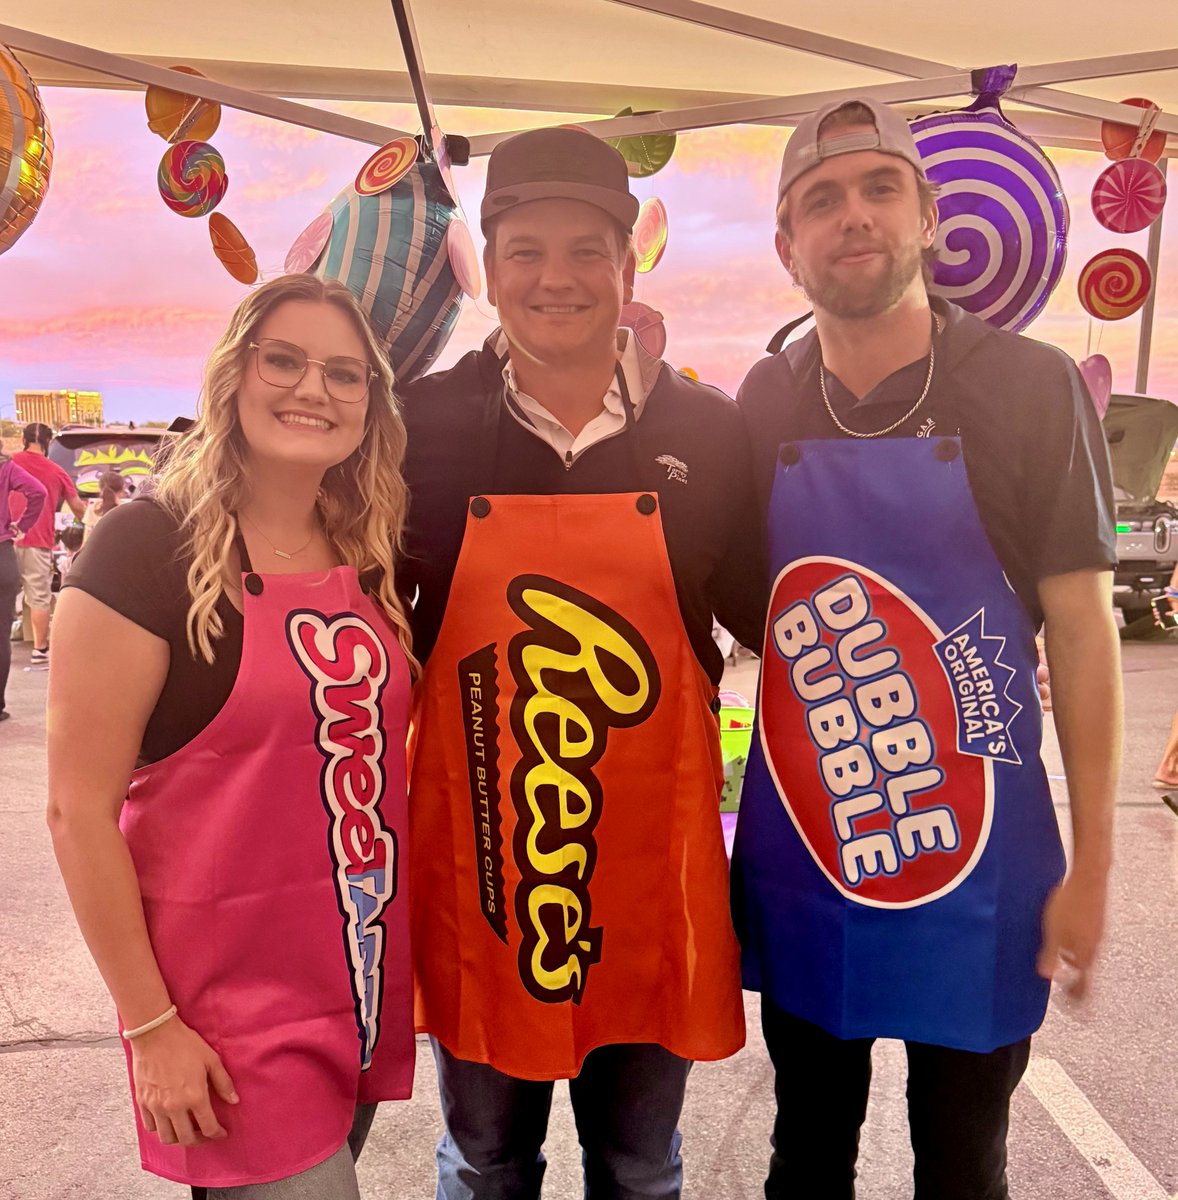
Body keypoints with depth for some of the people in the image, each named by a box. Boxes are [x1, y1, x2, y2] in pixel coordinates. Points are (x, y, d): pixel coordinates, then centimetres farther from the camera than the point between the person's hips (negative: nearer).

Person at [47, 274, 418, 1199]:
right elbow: (79, 810, -14)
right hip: (229, 1006, -6)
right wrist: (149, 1024, -13)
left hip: (366, 979, 6)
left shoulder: (372, 560, 4)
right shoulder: (145, 550, -14)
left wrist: (404, 950, 10)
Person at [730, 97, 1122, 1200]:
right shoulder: (765, 403, 0)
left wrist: (1091, 864, -6)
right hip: (799, 859, 3)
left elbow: (1080, 624, -6)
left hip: (980, 862, -2)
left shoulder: (1030, 388, -9)